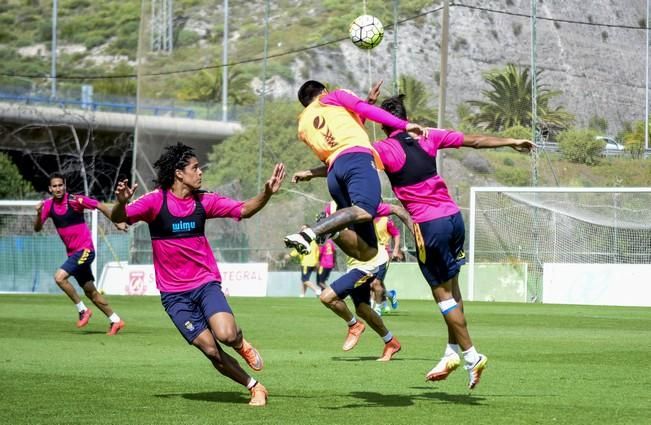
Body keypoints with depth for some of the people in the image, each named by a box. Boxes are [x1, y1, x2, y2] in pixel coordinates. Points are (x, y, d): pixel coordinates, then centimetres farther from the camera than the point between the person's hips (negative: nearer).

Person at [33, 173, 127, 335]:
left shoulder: (75, 200, -14)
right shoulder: (48, 205, 1)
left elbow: (100, 206, -6)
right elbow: (37, 228, -2)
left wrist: (117, 222, -6)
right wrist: (39, 214, -21)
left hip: (85, 250, -7)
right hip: (73, 253, 7)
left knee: (60, 277, -21)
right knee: (90, 291, 11)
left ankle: (82, 310, -7)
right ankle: (115, 320, 22)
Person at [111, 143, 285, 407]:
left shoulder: (204, 201, 3)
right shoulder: (156, 201, -9)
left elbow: (244, 210, 6)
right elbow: (118, 218, -18)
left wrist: (267, 193, -12)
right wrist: (121, 202, -41)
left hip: (206, 283, 2)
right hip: (174, 294, -2)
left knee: (226, 335, -25)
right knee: (211, 350, -11)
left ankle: (241, 344, 12)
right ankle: (254, 387, 8)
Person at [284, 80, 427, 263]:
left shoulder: (303, 124, 33)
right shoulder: (333, 97, 20)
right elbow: (366, 110, 5)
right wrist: (404, 125, 3)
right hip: (357, 157, -5)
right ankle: (310, 233, -45)